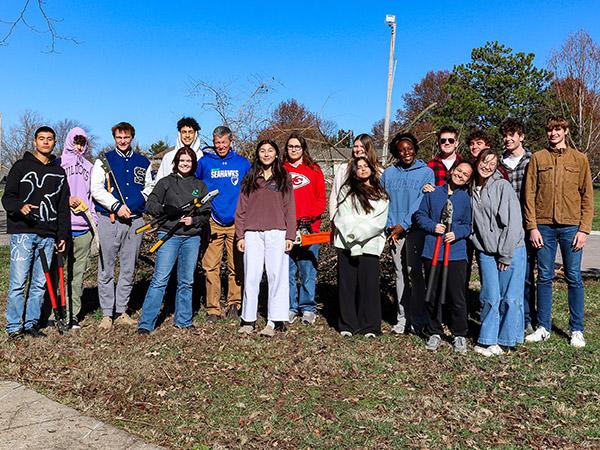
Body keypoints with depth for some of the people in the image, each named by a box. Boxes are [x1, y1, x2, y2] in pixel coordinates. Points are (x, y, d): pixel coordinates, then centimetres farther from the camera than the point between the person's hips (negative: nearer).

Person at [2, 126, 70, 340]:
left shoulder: (59, 172, 16)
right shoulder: (21, 166, 6)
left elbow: (63, 208, 17)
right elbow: (8, 197, 3)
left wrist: (62, 236, 11)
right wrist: (20, 207, -20)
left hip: (48, 235, 3)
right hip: (23, 232, -3)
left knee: (40, 283, 6)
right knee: (18, 282, -5)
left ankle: (31, 323, 17)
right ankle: (14, 326, 6)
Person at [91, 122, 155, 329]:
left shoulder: (143, 162, 14)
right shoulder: (104, 160, 7)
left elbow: (151, 187, 17)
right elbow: (96, 189, -1)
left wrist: (137, 202, 0)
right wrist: (116, 206, -12)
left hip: (135, 220, 2)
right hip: (109, 220, -2)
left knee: (128, 269, 7)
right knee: (106, 269, 0)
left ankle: (121, 312, 18)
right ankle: (107, 314, 9)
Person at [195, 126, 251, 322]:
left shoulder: (243, 163, 10)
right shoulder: (204, 162, 8)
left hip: (236, 222, 1)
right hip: (212, 222, 0)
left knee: (237, 266, 3)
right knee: (211, 266, -3)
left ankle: (234, 305, 17)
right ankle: (213, 309, 6)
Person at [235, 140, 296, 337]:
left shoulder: (284, 178, 11)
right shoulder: (249, 179, 14)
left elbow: (289, 208, 6)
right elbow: (241, 209, 12)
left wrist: (290, 236, -1)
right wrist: (240, 236, 5)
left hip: (277, 233, -1)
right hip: (253, 234, 1)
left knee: (277, 276, -2)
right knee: (251, 277, 1)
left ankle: (273, 321, 5)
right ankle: (248, 320, 11)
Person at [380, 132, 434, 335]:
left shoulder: (426, 172, 2)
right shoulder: (389, 173, 12)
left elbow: (422, 203, -6)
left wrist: (404, 225, -12)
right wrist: (389, 225, -3)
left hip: (416, 228, -3)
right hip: (394, 229, 3)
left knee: (414, 271, -10)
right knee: (400, 273, 6)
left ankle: (418, 318, 2)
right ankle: (403, 318, 13)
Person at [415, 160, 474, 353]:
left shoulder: (466, 198, 6)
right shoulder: (433, 193, 6)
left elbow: (469, 225, 9)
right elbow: (420, 215, 9)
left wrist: (457, 233, -10)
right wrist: (432, 226, -9)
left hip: (456, 253, -1)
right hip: (432, 251, 1)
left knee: (457, 296, 1)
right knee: (433, 295, 7)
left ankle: (460, 335, 18)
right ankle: (435, 333, 22)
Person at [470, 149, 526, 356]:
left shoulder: (503, 186, -5)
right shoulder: (472, 189, 10)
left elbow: (512, 222, -10)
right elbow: (472, 223, 20)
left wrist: (506, 254, -11)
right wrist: (476, 245, 5)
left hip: (511, 250, -4)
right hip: (485, 252, 4)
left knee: (509, 297, 1)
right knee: (489, 297, 4)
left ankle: (505, 342, 13)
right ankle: (488, 340, 15)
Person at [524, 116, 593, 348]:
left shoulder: (579, 159, 8)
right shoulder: (537, 158, 8)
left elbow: (587, 196, 5)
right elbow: (529, 194, 4)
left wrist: (584, 229, -4)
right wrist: (532, 227, -4)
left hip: (571, 226, 0)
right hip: (544, 226, 0)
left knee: (574, 278, 3)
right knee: (544, 277, 4)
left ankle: (577, 330, 15)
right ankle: (543, 328, 14)